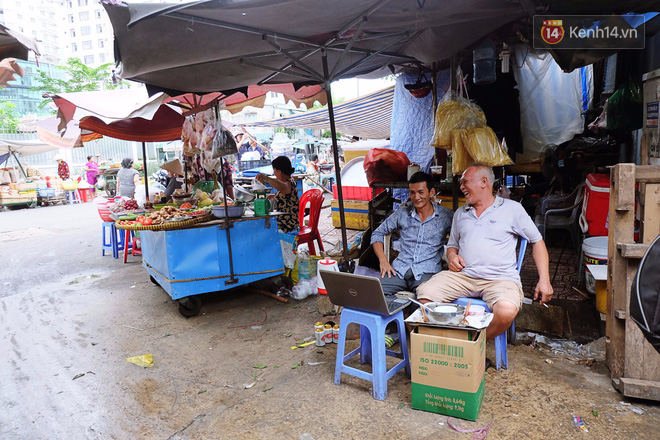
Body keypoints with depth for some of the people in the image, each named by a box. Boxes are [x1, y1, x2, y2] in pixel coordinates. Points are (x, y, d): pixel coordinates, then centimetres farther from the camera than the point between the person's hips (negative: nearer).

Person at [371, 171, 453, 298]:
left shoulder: (445, 216, 5)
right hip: (400, 269, 2)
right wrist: (383, 261, 3)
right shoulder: (403, 212, 11)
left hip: (427, 271, -2)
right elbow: (377, 234, 16)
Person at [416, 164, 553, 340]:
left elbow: (537, 241, 11)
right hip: (462, 275, 3)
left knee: (506, 310, -35)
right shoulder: (460, 213, 22)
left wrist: (544, 280, 1)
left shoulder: (512, 208, 9)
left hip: (500, 278, -3)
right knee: (425, 292, -21)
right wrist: (452, 256, 3)